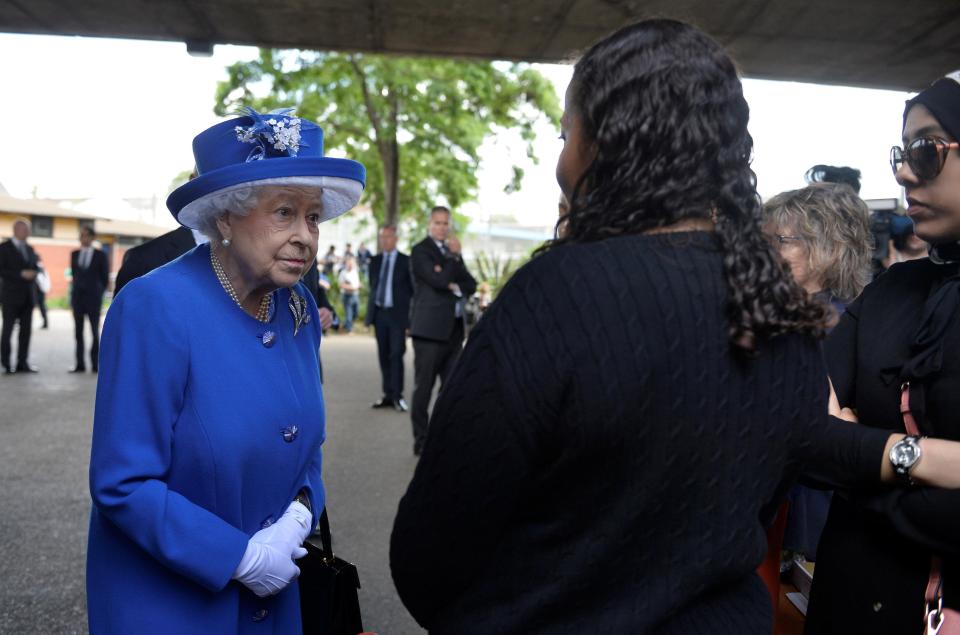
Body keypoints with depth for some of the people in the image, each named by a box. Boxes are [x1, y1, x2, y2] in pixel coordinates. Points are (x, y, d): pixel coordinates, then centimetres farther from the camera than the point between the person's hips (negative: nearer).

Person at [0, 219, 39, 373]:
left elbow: (35, 267, 21)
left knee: (26, 330, 4)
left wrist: (33, 274, -1)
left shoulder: (29, 249, 14)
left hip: (27, 296, 5)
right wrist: (22, 274, -17)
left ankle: (22, 363, 9)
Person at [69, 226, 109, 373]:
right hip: (77, 297, 3)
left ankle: (95, 364, 5)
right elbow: (74, 274, 17)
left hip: (93, 298, -3)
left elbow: (105, 278, 3)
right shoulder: (74, 254, 9)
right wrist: (74, 292, 14)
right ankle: (80, 365, 6)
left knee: (95, 331, 0)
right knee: (78, 332, 3)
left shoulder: (100, 255, -1)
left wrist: (98, 293, 4)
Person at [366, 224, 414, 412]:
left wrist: (412, 314, -6)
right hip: (379, 313, 5)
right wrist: (371, 309, 12)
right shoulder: (375, 261, 14)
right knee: (383, 356, 6)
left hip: (397, 314, -4)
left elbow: (413, 289, 0)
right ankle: (388, 394, 12)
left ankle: (397, 396, -4)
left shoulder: (405, 261, 0)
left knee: (396, 355, -8)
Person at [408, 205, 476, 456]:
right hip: (430, 329, -7)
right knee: (424, 387, -1)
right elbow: (439, 280, -18)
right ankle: (421, 441, 5)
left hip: (454, 328, 7)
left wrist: (454, 286, -7)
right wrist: (454, 257, -6)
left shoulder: (451, 251, 18)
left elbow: (471, 285, 11)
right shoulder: (420, 251, -4)